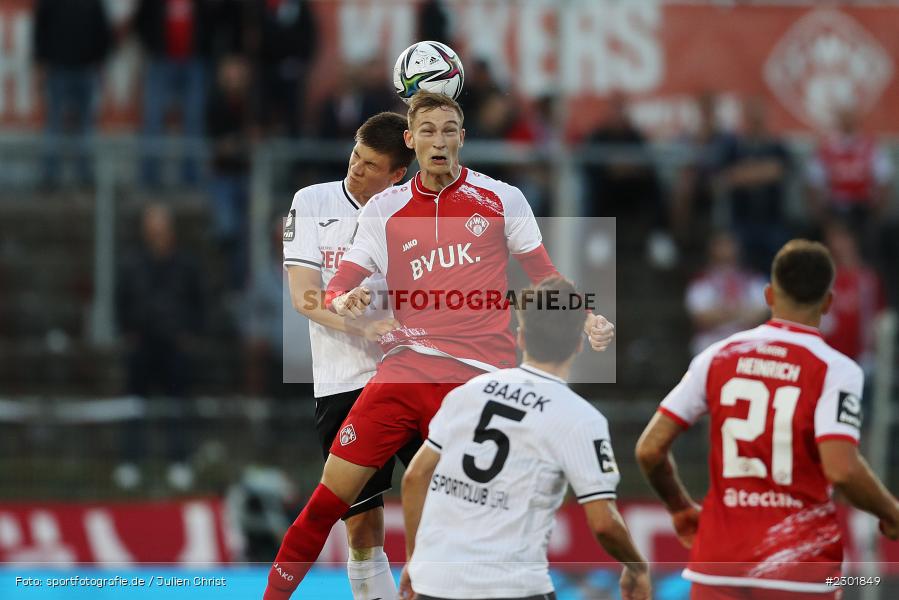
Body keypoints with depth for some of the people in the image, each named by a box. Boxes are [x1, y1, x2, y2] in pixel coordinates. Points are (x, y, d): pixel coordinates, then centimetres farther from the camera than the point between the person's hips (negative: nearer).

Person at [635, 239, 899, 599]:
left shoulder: (718, 357, 5)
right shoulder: (836, 370, -7)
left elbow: (649, 449, 4)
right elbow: (842, 469, -20)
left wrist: (680, 508, 22)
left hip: (718, 567, 3)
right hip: (800, 567, -3)